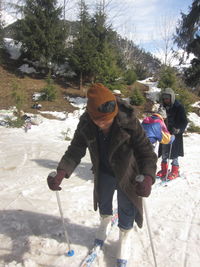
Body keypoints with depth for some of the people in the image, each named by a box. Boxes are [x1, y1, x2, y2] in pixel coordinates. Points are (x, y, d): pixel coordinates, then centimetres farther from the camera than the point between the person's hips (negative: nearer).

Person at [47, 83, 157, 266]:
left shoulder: (129, 122, -34)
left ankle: (124, 240, 43)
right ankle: (105, 224, 62)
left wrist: (147, 178, -51)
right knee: (103, 203, 27)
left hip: (126, 174, -3)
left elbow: (146, 152, -33)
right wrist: (61, 173, -32)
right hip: (104, 173, 4)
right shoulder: (86, 124, -23)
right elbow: (75, 151, -17)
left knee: (127, 212, 11)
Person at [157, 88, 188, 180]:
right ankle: (164, 170, 24)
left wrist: (178, 129, -22)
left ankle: (175, 171, 14)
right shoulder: (163, 107, 8)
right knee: (164, 152, 10)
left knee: (174, 153, 0)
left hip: (175, 134, -5)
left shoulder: (179, 107, -9)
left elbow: (184, 122, -8)